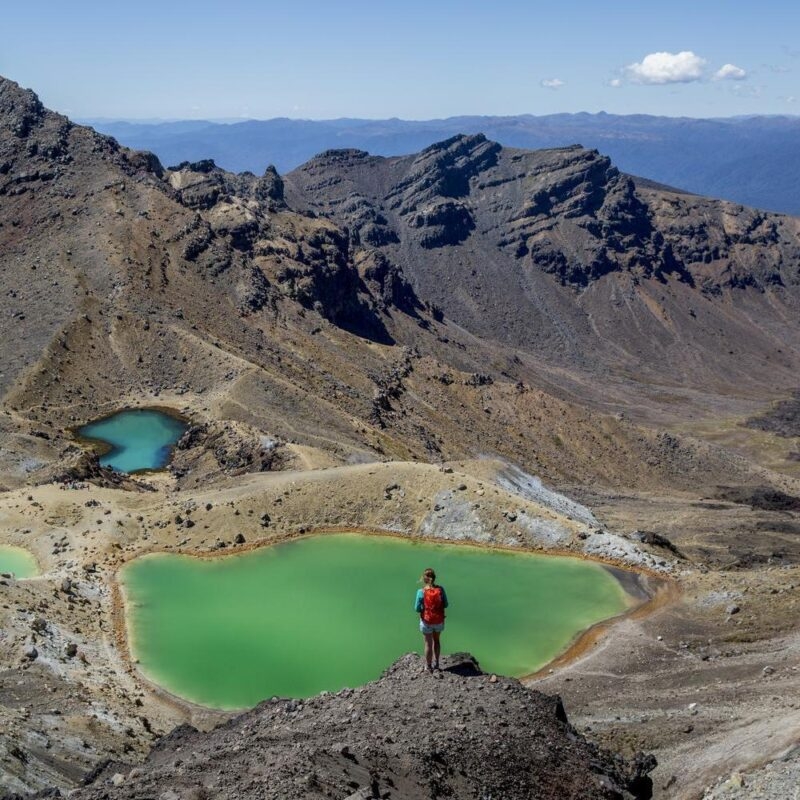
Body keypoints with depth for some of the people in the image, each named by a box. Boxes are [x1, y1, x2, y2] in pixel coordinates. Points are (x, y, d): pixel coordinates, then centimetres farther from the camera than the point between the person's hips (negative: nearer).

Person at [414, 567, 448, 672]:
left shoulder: (421, 592, -19)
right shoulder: (441, 590, -13)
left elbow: (417, 609, -12)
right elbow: (445, 605, -4)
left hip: (427, 621, -2)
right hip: (439, 621, 2)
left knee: (428, 643, 16)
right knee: (436, 641, 25)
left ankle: (428, 667, 30)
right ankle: (436, 664, 36)